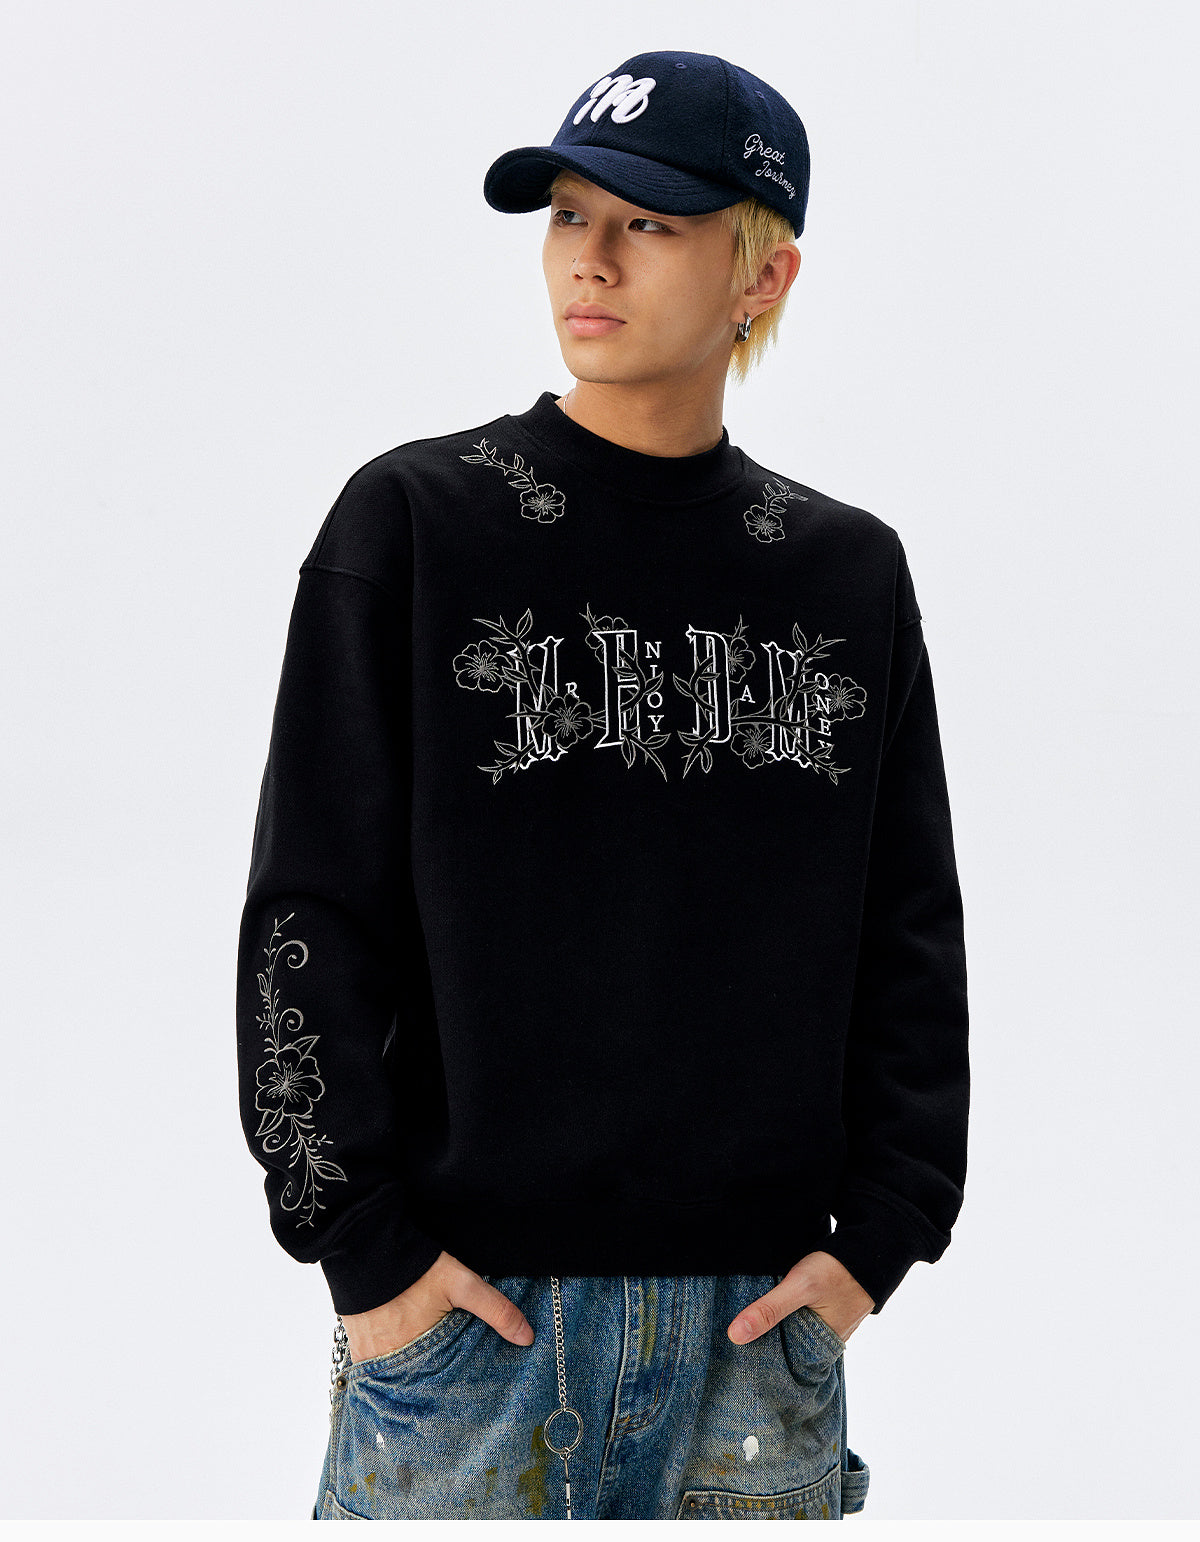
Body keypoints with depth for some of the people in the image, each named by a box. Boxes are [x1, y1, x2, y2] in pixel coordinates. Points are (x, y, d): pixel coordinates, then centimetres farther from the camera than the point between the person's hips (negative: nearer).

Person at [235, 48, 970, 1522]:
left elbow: (909, 931, 9)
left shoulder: (848, 569, 7)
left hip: (760, 1306, 3)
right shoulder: (413, 521, -1)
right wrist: (361, 1244, -8)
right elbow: (310, 913, -3)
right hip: (466, 1301, -2)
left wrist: (879, 1233, 0)